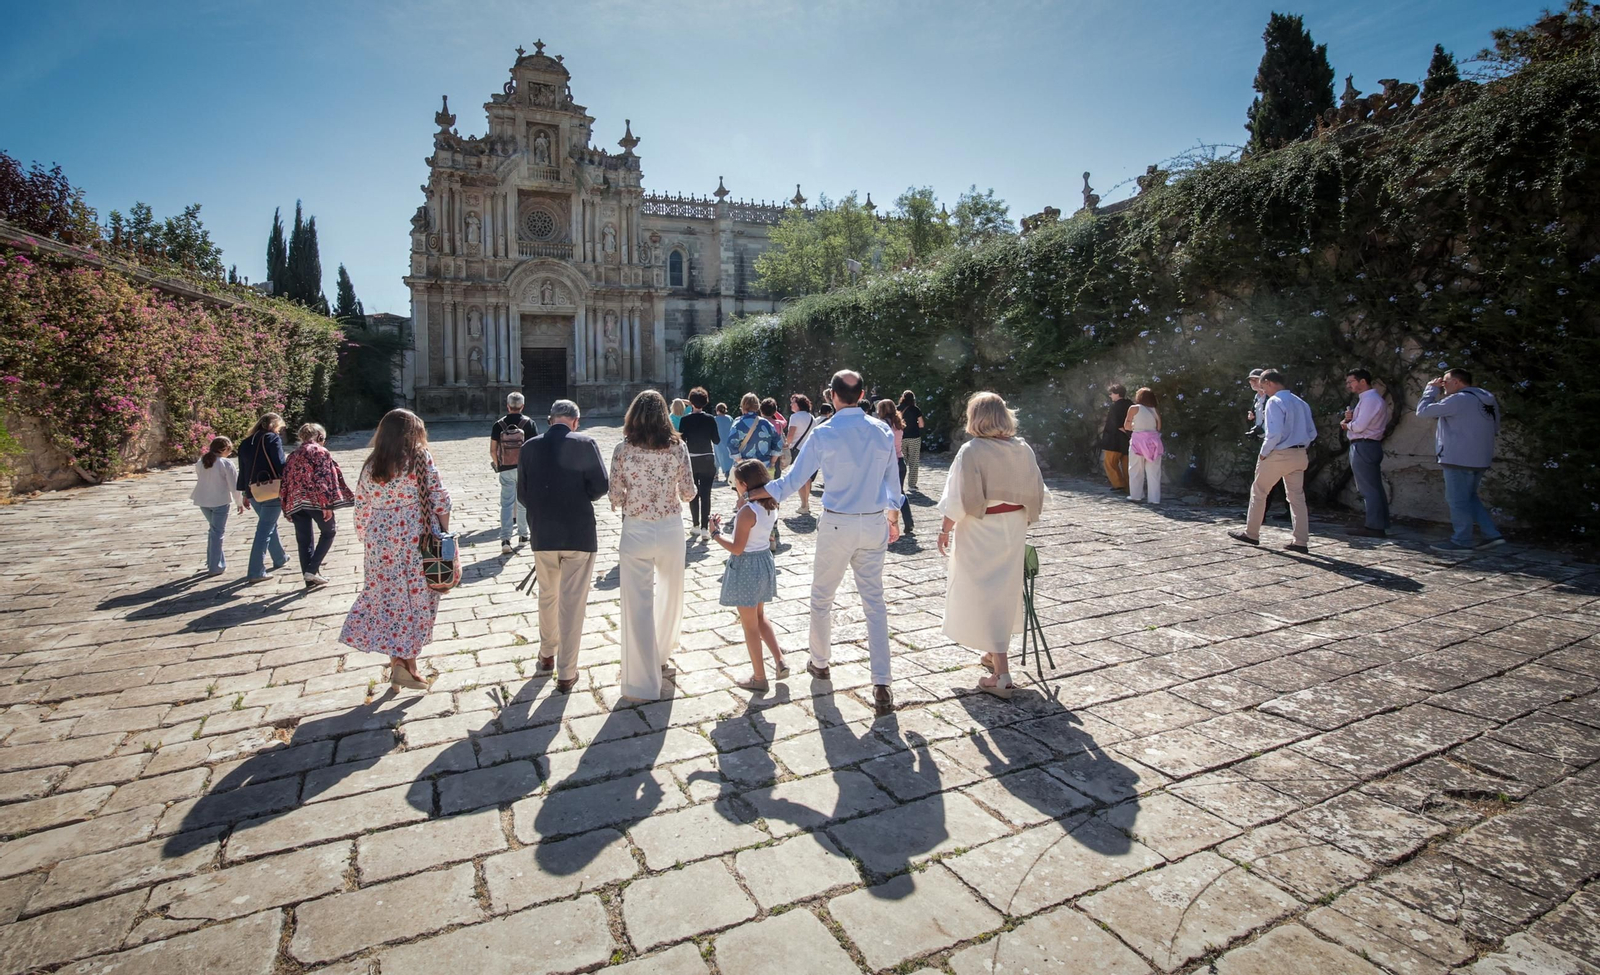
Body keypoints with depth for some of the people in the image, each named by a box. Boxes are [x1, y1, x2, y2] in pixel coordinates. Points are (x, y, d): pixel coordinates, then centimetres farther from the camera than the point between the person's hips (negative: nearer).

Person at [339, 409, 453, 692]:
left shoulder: (371, 465, 5)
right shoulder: (421, 458, -6)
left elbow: (361, 507, 8)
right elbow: (440, 500, -8)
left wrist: (366, 539, 18)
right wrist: (445, 536, -1)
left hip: (380, 541, 4)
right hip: (417, 539, -3)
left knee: (387, 597, 13)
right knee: (415, 600, 8)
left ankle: (397, 663, 16)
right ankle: (408, 667, 12)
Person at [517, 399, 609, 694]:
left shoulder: (530, 447, 0)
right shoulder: (585, 444, -9)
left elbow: (522, 494, 4)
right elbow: (601, 486, -11)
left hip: (542, 534, 3)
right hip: (579, 534, -3)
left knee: (547, 596, 23)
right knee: (572, 603, 3)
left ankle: (547, 654, 40)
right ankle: (566, 673, 8)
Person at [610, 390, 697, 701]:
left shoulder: (623, 449, -8)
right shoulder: (677, 447, -5)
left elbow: (615, 496, -7)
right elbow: (688, 493, -2)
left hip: (636, 531, -2)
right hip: (671, 529, 2)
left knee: (638, 605, 4)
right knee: (670, 594, 24)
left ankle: (642, 682, 9)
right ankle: (662, 654, 45)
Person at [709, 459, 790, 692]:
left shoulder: (747, 511, -24)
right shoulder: (771, 506, 0)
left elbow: (737, 548, -22)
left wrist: (715, 534, -10)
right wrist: (743, 502, 6)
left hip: (746, 567, -8)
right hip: (765, 561, 8)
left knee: (750, 625, 6)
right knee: (760, 617, 26)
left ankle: (759, 678, 16)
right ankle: (779, 660, 18)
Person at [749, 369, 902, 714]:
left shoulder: (824, 433, -10)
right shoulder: (883, 431, 1)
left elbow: (793, 480, -6)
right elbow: (892, 482, 8)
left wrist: (752, 494, 6)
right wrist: (894, 519, 23)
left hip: (837, 525, -3)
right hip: (875, 524, 3)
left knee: (822, 598, 17)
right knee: (875, 602, 7)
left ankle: (819, 663, 33)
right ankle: (881, 685, 5)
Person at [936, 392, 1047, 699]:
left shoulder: (971, 451, -17)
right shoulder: (1023, 450, -1)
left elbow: (960, 499, -16)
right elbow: (1035, 493, 7)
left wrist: (945, 530, -5)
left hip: (980, 533, -6)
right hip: (1013, 530, 6)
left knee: (982, 595, 1)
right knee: (1005, 591, 22)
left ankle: (1001, 674, -2)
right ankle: (996, 653, 41)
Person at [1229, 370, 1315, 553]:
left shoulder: (1274, 402, -14)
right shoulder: (1300, 403, 10)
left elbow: (1274, 433, -22)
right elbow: (1312, 432, 12)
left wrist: (1264, 453, -10)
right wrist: (1300, 448, 16)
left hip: (1278, 455, -7)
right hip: (1299, 455, 7)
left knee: (1258, 492, 9)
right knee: (1297, 496, 8)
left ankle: (1251, 534, 17)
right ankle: (1300, 541, 8)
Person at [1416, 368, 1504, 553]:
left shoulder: (1459, 399, -16)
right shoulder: (1487, 400, 14)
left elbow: (1423, 411, -13)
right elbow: (1495, 429, 20)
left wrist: (1431, 389, -1)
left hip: (1459, 459, -9)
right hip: (1479, 459, 9)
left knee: (1458, 501, -1)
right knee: (1469, 497, 20)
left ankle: (1461, 541, 3)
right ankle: (1492, 534, 16)